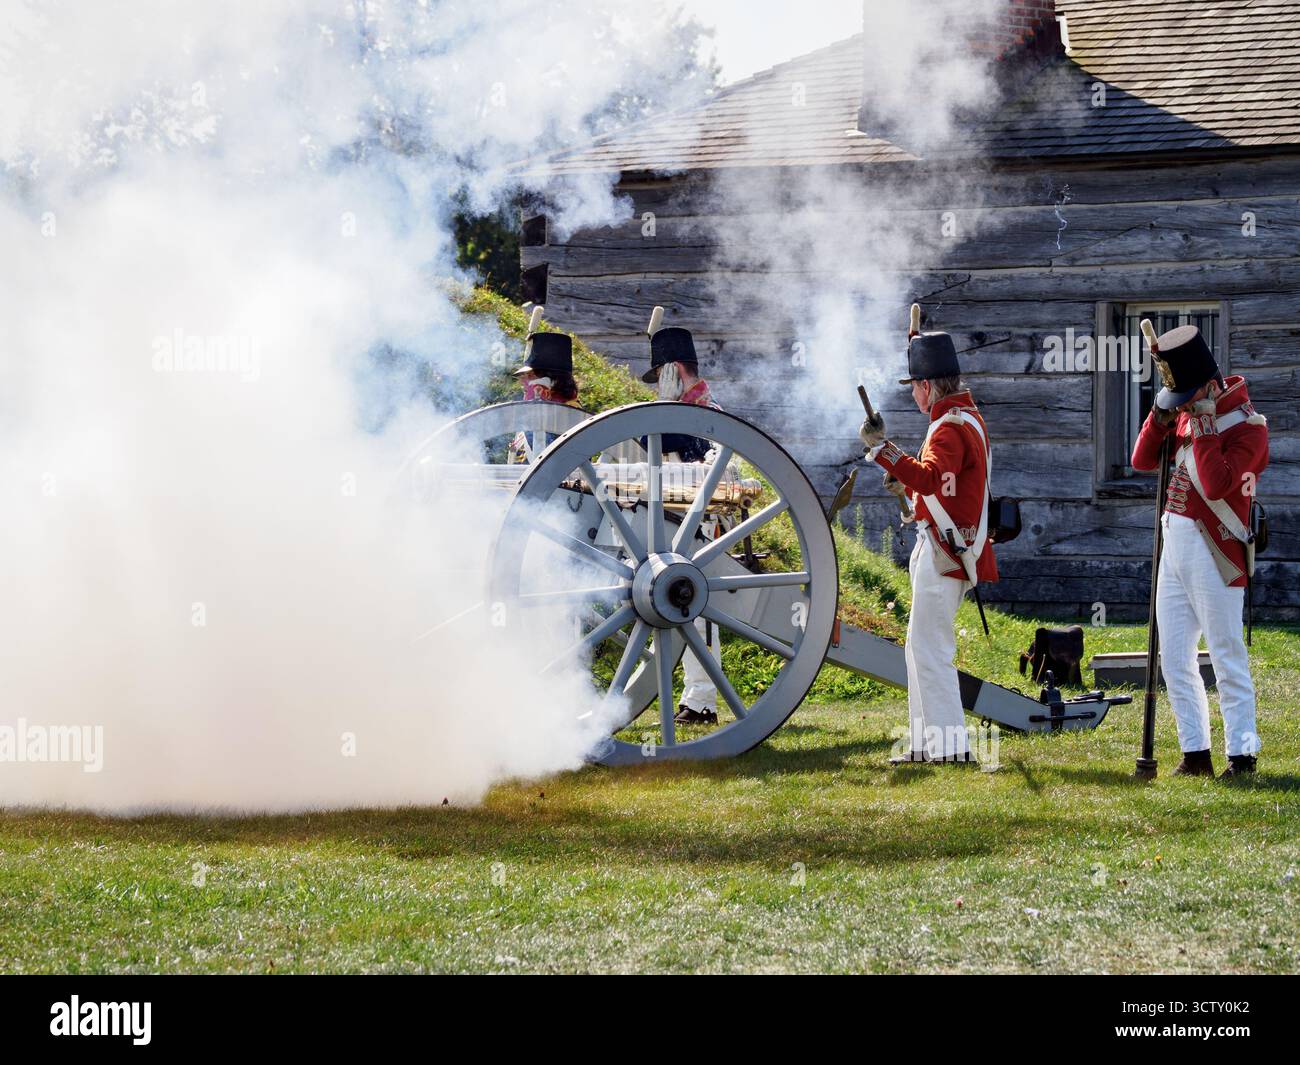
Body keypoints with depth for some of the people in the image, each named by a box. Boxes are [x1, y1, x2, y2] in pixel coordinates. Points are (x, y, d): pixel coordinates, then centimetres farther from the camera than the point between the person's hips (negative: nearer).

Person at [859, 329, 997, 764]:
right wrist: (908, 488, 22)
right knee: (922, 645, 15)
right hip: (939, 549, 11)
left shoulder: (951, 426, -16)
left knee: (929, 646, -10)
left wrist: (881, 447, -33)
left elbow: (929, 477, -33)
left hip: (943, 551, -11)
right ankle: (928, 743, 19)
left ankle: (951, 746, -11)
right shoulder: (967, 417, 17)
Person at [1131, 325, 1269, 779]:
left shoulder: (1247, 425, -12)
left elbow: (1216, 485, -24)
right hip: (1174, 544, 8)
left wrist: (1204, 427, -21)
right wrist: (1161, 414, -3)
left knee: (1227, 657, -6)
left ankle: (1241, 753, -1)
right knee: (1174, 660, 8)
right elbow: (1142, 461, 9)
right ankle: (1195, 753, 14)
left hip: (1214, 551, -8)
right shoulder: (1186, 412, 12)